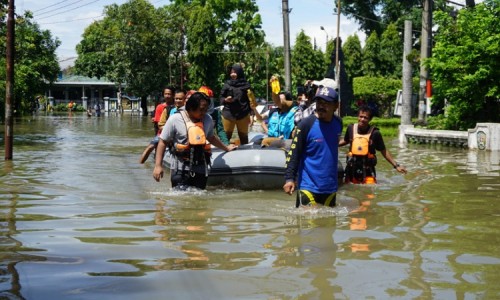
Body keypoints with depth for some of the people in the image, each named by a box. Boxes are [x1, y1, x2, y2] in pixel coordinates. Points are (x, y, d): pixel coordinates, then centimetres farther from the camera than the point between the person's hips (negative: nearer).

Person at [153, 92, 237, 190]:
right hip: (180, 168, -4)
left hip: (200, 168, 4)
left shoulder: (207, 120, 8)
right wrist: (158, 165, -8)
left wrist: (226, 148, 40)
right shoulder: (175, 119, -6)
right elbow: (163, 142, -3)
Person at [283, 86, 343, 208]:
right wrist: (289, 178, -20)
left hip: (330, 187, 6)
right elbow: (293, 153, -11)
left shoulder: (338, 123, 5)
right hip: (308, 186, -6)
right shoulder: (306, 124, -11)